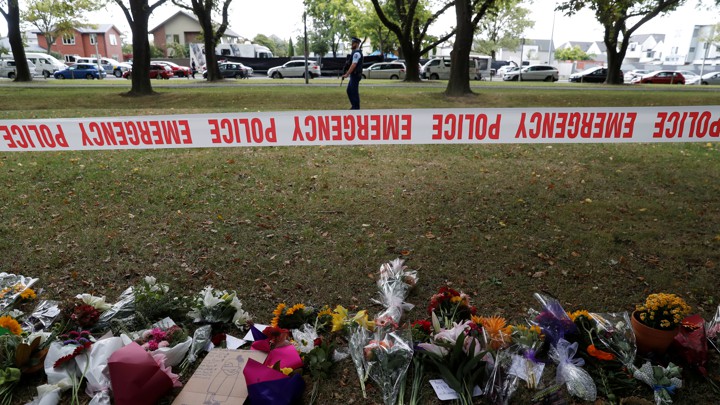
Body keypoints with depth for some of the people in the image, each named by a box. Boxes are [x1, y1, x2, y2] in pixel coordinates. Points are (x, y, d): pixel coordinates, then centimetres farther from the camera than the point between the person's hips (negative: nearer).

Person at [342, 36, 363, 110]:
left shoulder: (356, 53, -16)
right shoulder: (356, 52, 15)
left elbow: (353, 65, -24)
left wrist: (347, 74, -24)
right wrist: (348, 74, 20)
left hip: (355, 75, -10)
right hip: (354, 75, 10)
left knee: (354, 92, -4)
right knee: (349, 91, 14)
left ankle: (356, 108, 3)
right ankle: (354, 106, 21)